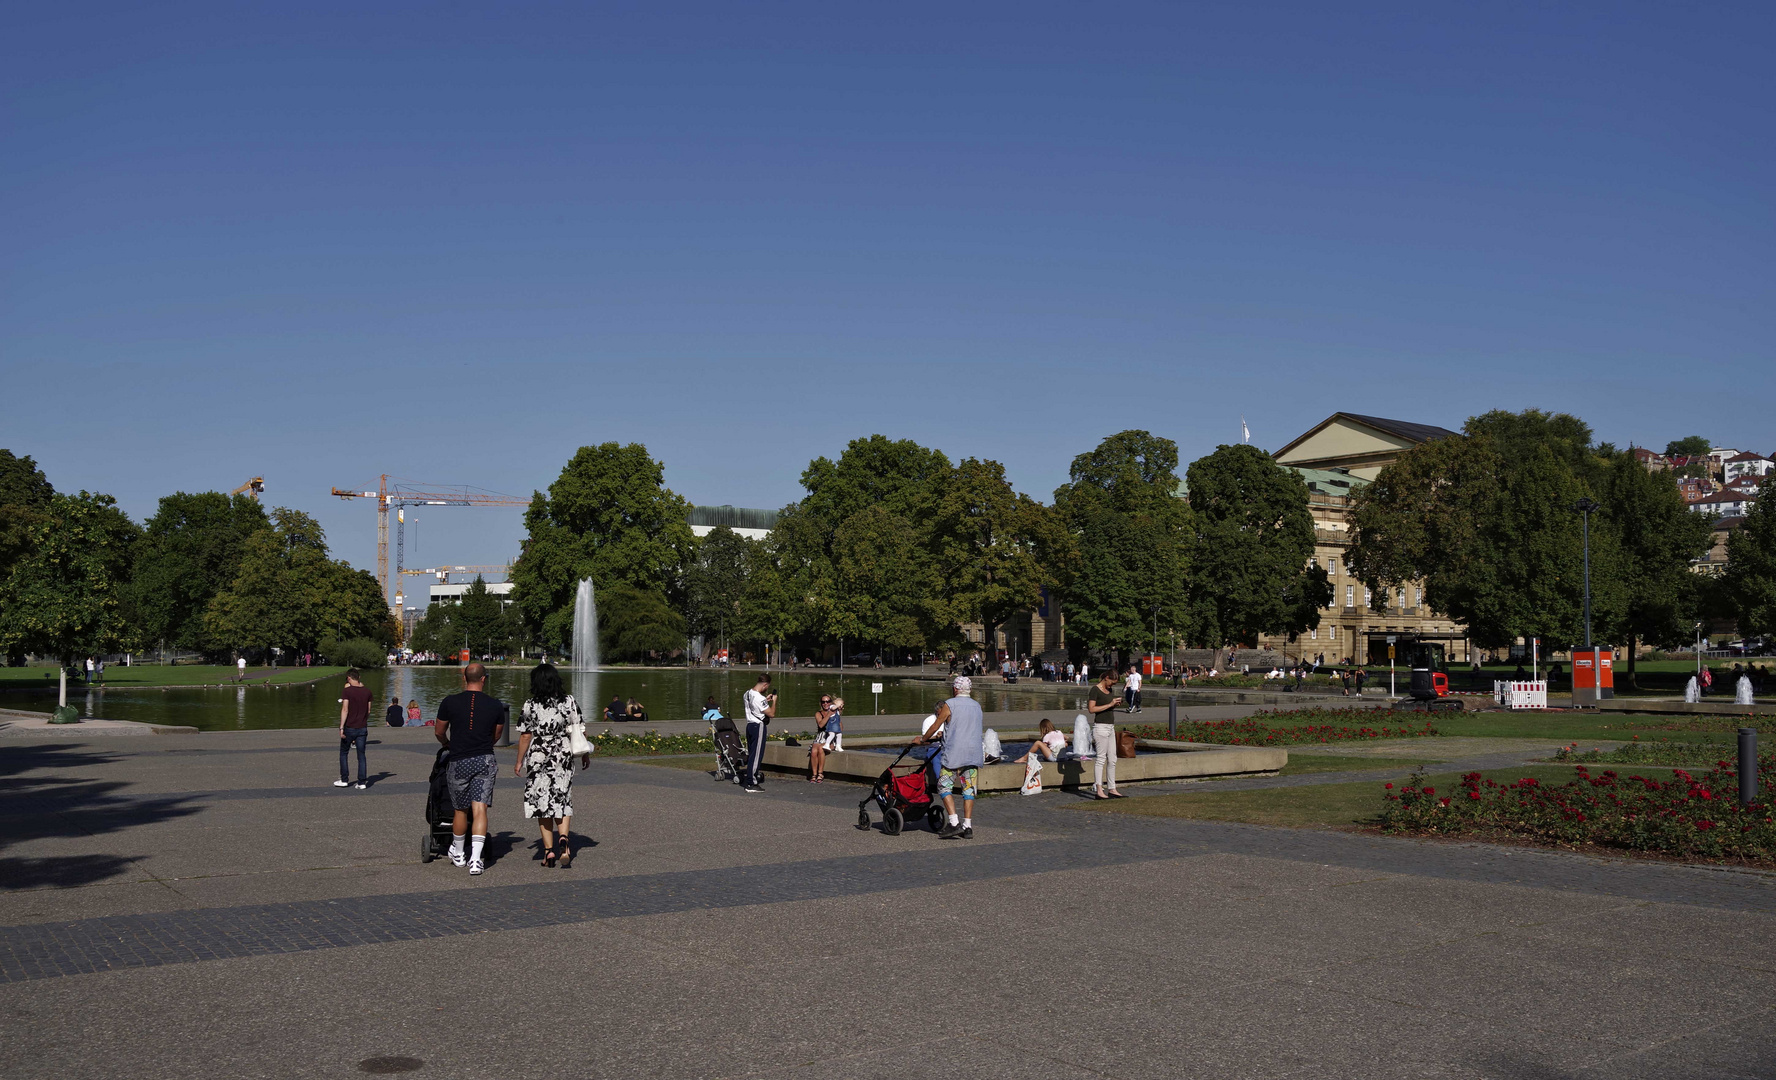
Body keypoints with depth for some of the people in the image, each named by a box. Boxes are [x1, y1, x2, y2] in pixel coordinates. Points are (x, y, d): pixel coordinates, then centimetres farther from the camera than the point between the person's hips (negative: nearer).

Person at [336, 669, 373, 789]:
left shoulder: (346, 691, -11)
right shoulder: (367, 691, 4)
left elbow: (345, 710, -17)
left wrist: (341, 728, -17)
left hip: (349, 727, -4)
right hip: (363, 728, 4)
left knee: (343, 753, 13)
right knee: (361, 755, 7)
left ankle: (344, 780, 16)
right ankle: (362, 782, 3)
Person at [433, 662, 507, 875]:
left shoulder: (449, 702, -3)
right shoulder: (495, 705, 0)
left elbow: (439, 733, 11)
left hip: (459, 762, 0)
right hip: (485, 761, 0)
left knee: (460, 810, 15)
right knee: (480, 809, -4)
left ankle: (457, 854, 32)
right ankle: (476, 858, -14)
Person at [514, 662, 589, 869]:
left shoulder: (530, 707, -8)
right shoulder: (569, 701, -3)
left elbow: (525, 736, -5)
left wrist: (519, 761, 7)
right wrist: (585, 755, 13)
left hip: (538, 759, -1)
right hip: (563, 758, 2)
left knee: (542, 803, 9)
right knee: (562, 801, 11)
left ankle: (549, 849, 8)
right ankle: (564, 838, -14)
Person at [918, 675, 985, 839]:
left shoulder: (949, 705, -5)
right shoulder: (977, 706, 13)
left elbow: (935, 727, 2)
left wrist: (923, 739, 20)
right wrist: (943, 734, 37)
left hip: (954, 753, -5)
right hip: (974, 753, 5)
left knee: (944, 787, 3)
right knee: (969, 789, 7)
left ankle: (954, 823, -7)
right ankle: (967, 827, 4)